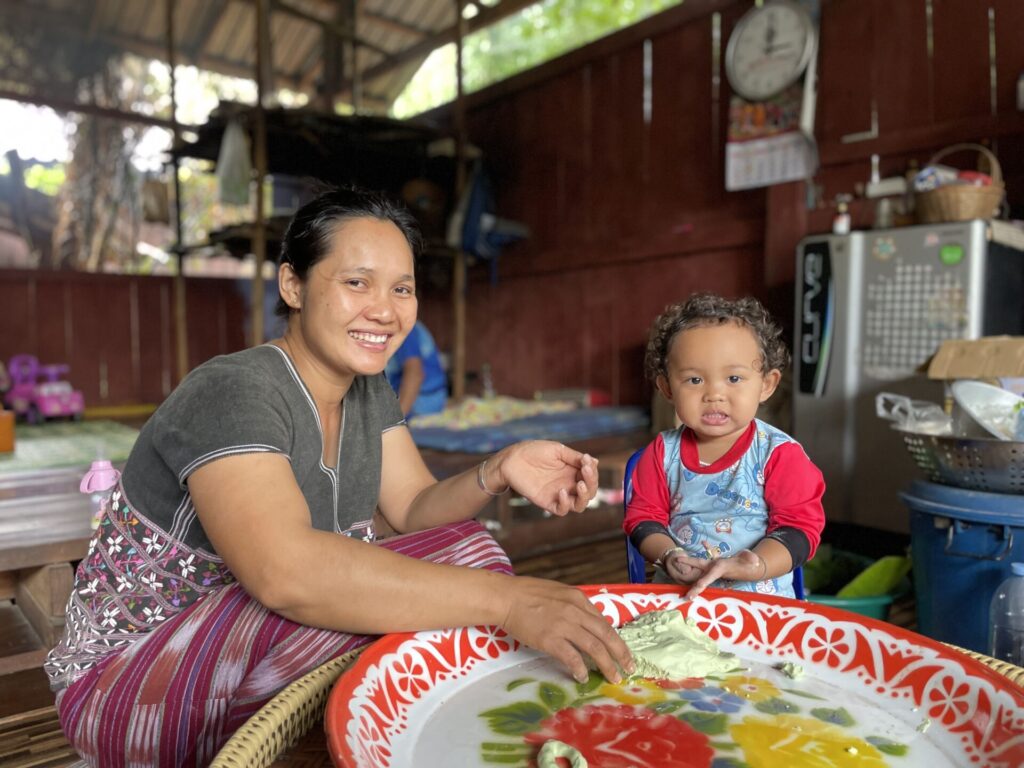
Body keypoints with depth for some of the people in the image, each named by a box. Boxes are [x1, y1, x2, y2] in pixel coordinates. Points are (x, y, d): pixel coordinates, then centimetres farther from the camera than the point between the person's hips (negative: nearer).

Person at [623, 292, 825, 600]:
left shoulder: (779, 454, -6)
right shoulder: (663, 451, 1)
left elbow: (800, 527, -7)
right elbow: (643, 517, 5)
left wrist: (753, 566, -23)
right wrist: (668, 556, -14)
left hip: (758, 597, -2)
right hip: (676, 593, 2)